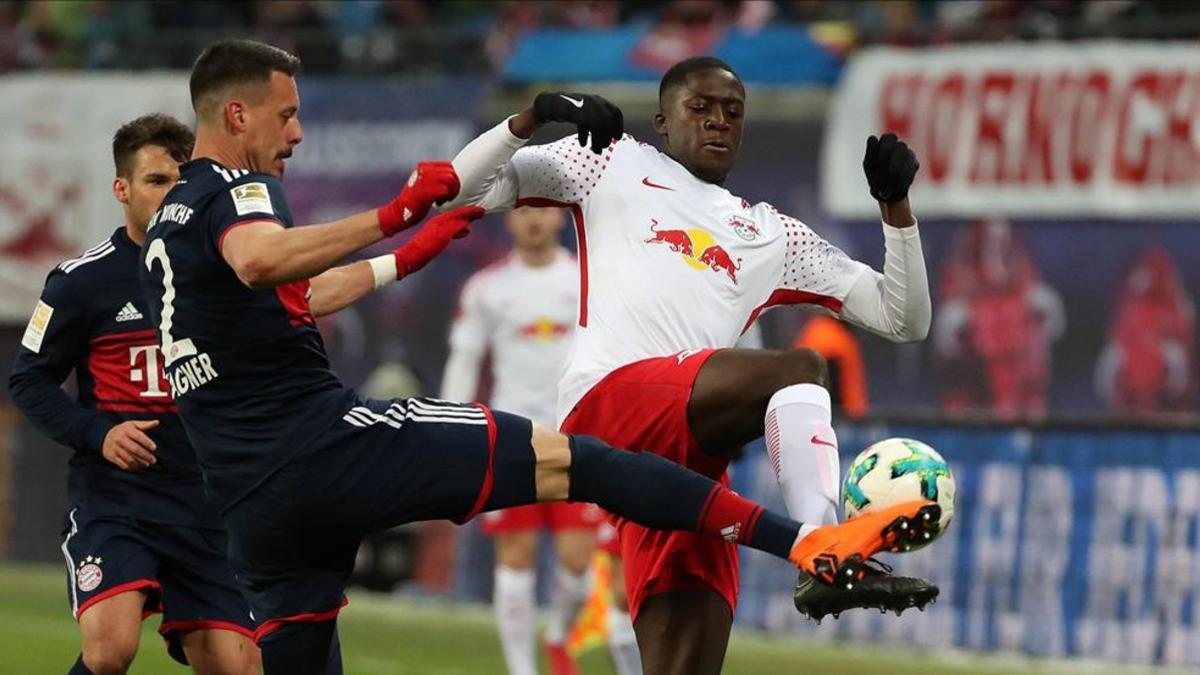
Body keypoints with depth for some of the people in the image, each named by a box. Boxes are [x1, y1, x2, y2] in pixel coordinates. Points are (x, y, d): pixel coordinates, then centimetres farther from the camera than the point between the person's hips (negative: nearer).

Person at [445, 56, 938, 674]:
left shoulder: (770, 235, 29)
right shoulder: (616, 165, 21)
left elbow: (902, 319, 27)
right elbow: (464, 191, 16)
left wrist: (896, 207, 15)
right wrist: (531, 120, 0)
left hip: (688, 450, 5)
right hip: (607, 403, -5)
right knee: (798, 368, -29)